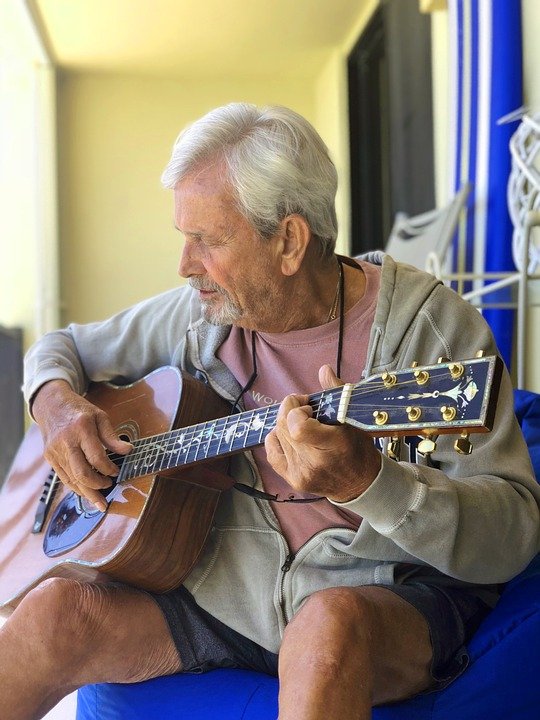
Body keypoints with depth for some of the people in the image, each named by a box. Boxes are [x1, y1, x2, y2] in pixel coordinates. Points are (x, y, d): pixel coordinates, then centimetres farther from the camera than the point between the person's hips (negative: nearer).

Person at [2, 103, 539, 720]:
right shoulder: (200, 312, 6)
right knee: (55, 609, -19)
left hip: (390, 591, -4)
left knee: (331, 626, -39)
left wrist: (364, 480, -35)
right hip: (223, 585, 5)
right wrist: (56, 401, -4)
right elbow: (63, 347, 21)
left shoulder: (429, 325, -10)